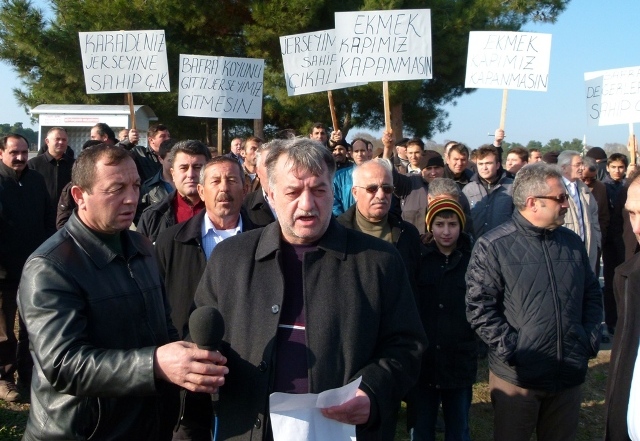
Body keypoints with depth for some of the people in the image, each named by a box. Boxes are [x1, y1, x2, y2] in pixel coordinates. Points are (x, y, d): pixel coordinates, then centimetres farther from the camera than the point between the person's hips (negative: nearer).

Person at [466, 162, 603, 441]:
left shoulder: (573, 243, 8)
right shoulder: (492, 247, -10)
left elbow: (592, 295, 16)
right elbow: (479, 307, -14)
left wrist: (591, 338, 4)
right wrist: (510, 349, -18)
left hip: (570, 377, 5)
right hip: (516, 379, -5)